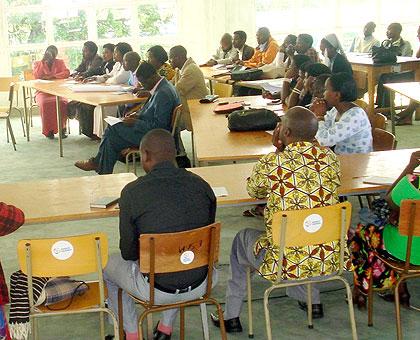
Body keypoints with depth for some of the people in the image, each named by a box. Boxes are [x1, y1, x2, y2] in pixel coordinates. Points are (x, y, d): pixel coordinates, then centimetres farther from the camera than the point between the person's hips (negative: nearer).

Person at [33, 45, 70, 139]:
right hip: (43, 92, -1)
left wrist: (52, 76, -14)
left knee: (62, 102, -34)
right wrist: (43, 61, -8)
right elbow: (37, 76, -6)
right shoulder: (37, 63, 13)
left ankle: (62, 128, -24)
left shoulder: (60, 62, 14)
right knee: (45, 103, -35)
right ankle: (48, 130, -26)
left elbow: (66, 73, -4)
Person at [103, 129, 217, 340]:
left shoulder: (132, 192, -16)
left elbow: (128, 252, -7)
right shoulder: (201, 185, -6)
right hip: (199, 286, 4)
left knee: (109, 266, 26)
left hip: (156, 290, -3)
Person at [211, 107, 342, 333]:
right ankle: (312, 301, 43)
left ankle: (231, 316, 34)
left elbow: (253, 191, 7)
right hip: (330, 259, 4)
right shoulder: (330, 158, -4)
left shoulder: (271, 163, -17)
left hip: (288, 263, -4)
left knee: (242, 238, 26)